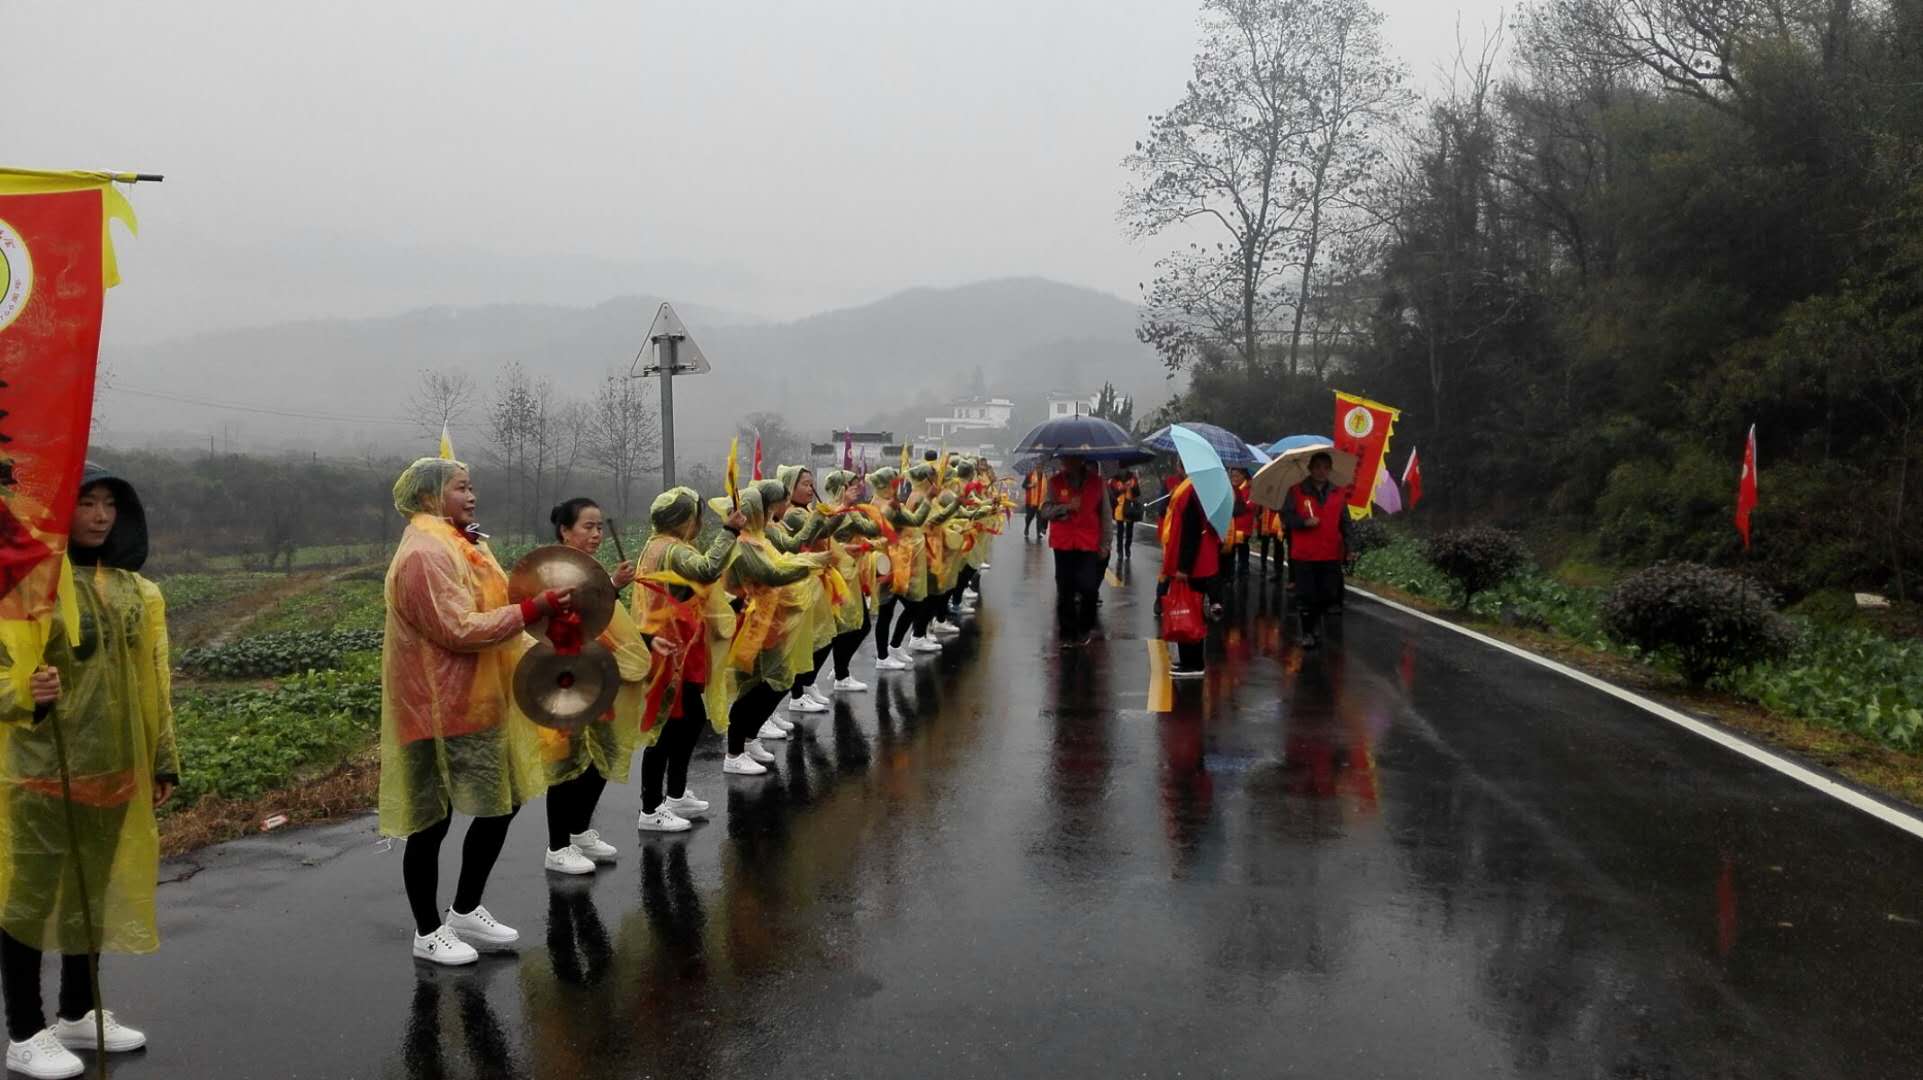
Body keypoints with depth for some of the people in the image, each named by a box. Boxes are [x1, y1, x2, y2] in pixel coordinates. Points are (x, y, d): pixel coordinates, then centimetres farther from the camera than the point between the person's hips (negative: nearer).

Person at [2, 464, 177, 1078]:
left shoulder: (134, 590, 8)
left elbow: (152, 684, 13)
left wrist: (163, 761, 14)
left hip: (112, 768, 6)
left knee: (95, 891, 16)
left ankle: (77, 1014, 31)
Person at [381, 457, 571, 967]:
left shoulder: (458, 546, 14)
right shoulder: (425, 553, -18)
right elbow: (460, 630, -24)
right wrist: (533, 609, -24)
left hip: (477, 701, 10)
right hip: (439, 708, -10)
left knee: (501, 804, 13)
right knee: (432, 820, 3)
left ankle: (466, 911, 27)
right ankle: (428, 932, 17)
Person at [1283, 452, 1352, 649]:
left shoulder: (1339, 493, 7)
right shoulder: (1296, 491, -1)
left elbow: (1344, 522, 8)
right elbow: (1286, 515, -1)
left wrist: (1347, 546, 0)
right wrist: (1304, 522, -17)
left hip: (1331, 554, 2)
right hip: (1304, 554, -2)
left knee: (1329, 594, 6)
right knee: (1306, 596, 1)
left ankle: (1317, 619, 34)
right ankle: (1308, 632, 13)